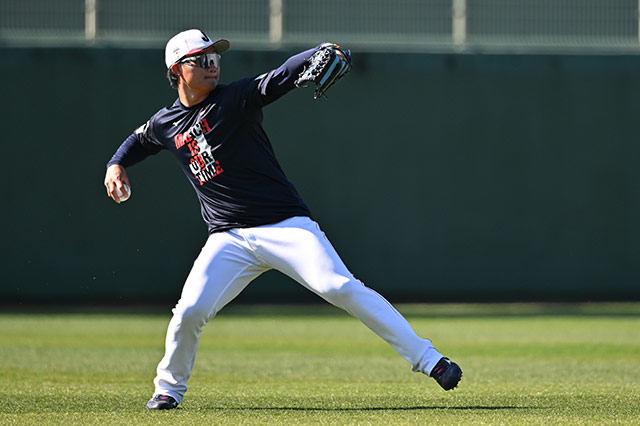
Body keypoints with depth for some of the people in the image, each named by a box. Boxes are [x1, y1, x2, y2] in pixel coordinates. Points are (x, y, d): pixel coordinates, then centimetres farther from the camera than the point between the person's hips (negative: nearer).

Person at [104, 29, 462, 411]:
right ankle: (169, 387, 16)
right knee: (191, 311, -12)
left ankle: (426, 358, -18)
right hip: (230, 239, 3)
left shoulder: (236, 98, -4)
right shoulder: (165, 125, 9)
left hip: (286, 225, -3)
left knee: (341, 288, -19)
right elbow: (138, 141, 32)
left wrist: (323, 52, -39)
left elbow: (283, 76, -21)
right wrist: (116, 166, 11)